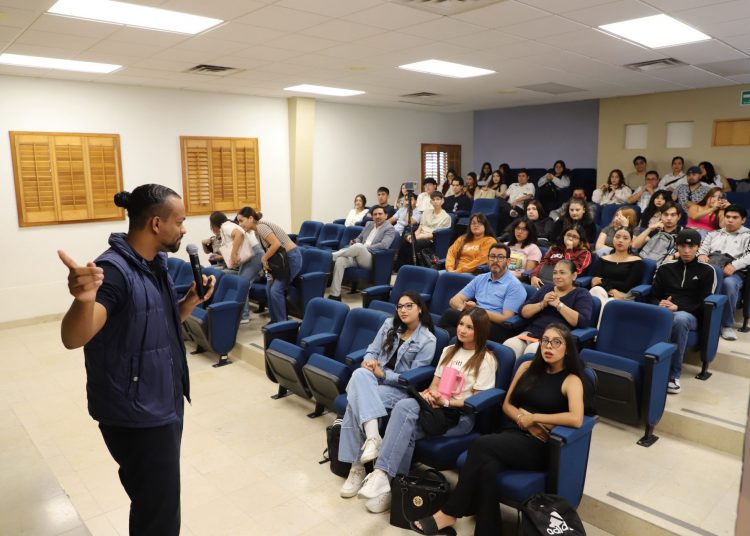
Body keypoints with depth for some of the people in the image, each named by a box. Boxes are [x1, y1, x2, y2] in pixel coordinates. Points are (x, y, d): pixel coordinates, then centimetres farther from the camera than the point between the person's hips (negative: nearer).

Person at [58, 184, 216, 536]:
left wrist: (191, 300, -4)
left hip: (164, 404, 9)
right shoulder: (114, 270, -23)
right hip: (135, 415, -9)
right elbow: (74, 338, -35)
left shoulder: (155, 264, 5)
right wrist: (85, 299, -55)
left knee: (160, 500, 25)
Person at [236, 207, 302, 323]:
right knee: (269, 288, 7)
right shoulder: (257, 230, 11)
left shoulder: (261, 227, -17)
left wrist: (264, 258, -16)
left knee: (276, 289, -13)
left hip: (291, 257, -10)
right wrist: (265, 261, -1)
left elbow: (276, 244, -28)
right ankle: (275, 321, 17)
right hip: (283, 259, 10)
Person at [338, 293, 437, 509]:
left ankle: (357, 466, -25)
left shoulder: (427, 340, -5)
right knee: (360, 374, -33)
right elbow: (371, 351, 12)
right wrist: (369, 361, -12)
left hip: (399, 389, -4)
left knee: (356, 401, -30)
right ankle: (372, 436, -39)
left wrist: (383, 373, -17)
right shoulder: (389, 324, 10)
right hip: (372, 379, 5)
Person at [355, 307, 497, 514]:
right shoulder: (449, 351, 18)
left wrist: (445, 401, -17)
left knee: (405, 425, -31)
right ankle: (384, 475, -35)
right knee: (403, 406, -31)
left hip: (461, 414, -5)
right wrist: (428, 393, -7)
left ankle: (384, 475, -28)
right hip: (436, 406, 5)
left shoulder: (486, 359, -2)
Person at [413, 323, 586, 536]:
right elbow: (507, 404, 15)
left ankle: (449, 513, -19)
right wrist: (523, 419, -6)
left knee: (481, 445, -29)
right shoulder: (528, 367, 15)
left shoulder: (571, 380, 0)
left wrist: (534, 417, -12)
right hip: (512, 434, 4)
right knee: (487, 468, -32)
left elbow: (576, 419, -18)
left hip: (538, 447, -4)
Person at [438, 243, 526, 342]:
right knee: (450, 312, -31)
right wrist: (463, 307, -10)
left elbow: (505, 318, -8)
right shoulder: (480, 279, 19)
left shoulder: (514, 285, 1)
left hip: (495, 328, -5)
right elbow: (454, 300, 14)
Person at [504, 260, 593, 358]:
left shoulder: (582, 294, 9)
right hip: (532, 333, 4)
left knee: (532, 350, -35)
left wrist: (558, 305, -12)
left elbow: (583, 322, -10)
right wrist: (542, 304, -4)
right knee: (507, 346, -27)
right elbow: (523, 312, 12)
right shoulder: (545, 289, 21)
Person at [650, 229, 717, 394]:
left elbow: (703, 303, 2)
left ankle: (673, 374, -31)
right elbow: (653, 296, 14)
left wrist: (677, 307, -15)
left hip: (689, 315, -1)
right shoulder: (665, 267, 18)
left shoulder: (706, 271, 11)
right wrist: (660, 304, -11)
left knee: (679, 319, -41)